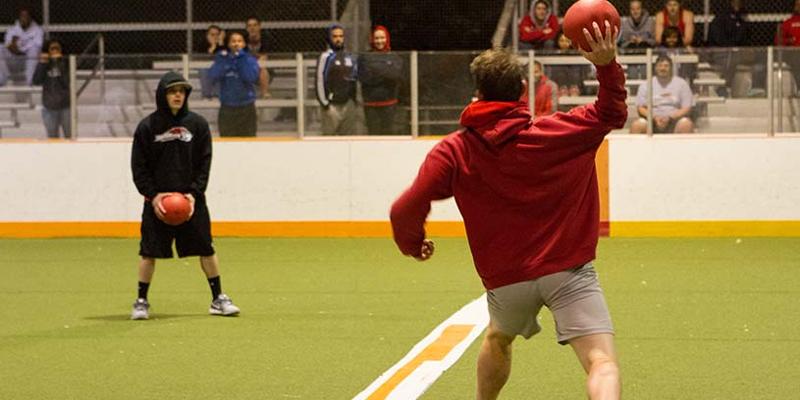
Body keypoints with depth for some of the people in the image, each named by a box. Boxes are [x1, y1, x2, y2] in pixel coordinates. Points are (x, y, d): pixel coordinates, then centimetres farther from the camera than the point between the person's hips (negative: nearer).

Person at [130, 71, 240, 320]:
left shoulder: (197, 124, 3)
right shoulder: (147, 127, -1)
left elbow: (205, 163, 4)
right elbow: (139, 168, 1)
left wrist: (194, 193, -7)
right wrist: (153, 195, -10)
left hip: (191, 199, 1)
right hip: (158, 200, -1)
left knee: (206, 249, 2)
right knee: (149, 252, -2)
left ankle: (218, 299, 13)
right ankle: (141, 302, 10)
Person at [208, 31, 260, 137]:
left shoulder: (250, 60, 0)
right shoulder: (222, 59, 4)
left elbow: (251, 77, -17)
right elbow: (213, 76, -10)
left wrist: (242, 59, -19)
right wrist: (222, 59, -16)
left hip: (246, 108, -1)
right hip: (227, 109, 1)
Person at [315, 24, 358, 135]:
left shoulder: (350, 57, 12)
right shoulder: (326, 57, -5)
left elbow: (356, 78, 20)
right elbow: (320, 81, -8)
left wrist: (354, 100, 13)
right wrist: (324, 103, -12)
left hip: (349, 104, 6)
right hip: (333, 105, -6)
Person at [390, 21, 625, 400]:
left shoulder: (453, 151, -2)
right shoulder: (558, 131, -2)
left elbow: (406, 212, -8)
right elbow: (612, 113, 13)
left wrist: (413, 245, 12)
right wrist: (607, 65, 1)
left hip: (506, 278, 2)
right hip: (567, 270, -2)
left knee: (497, 339, 34)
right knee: (601, 362, -14)